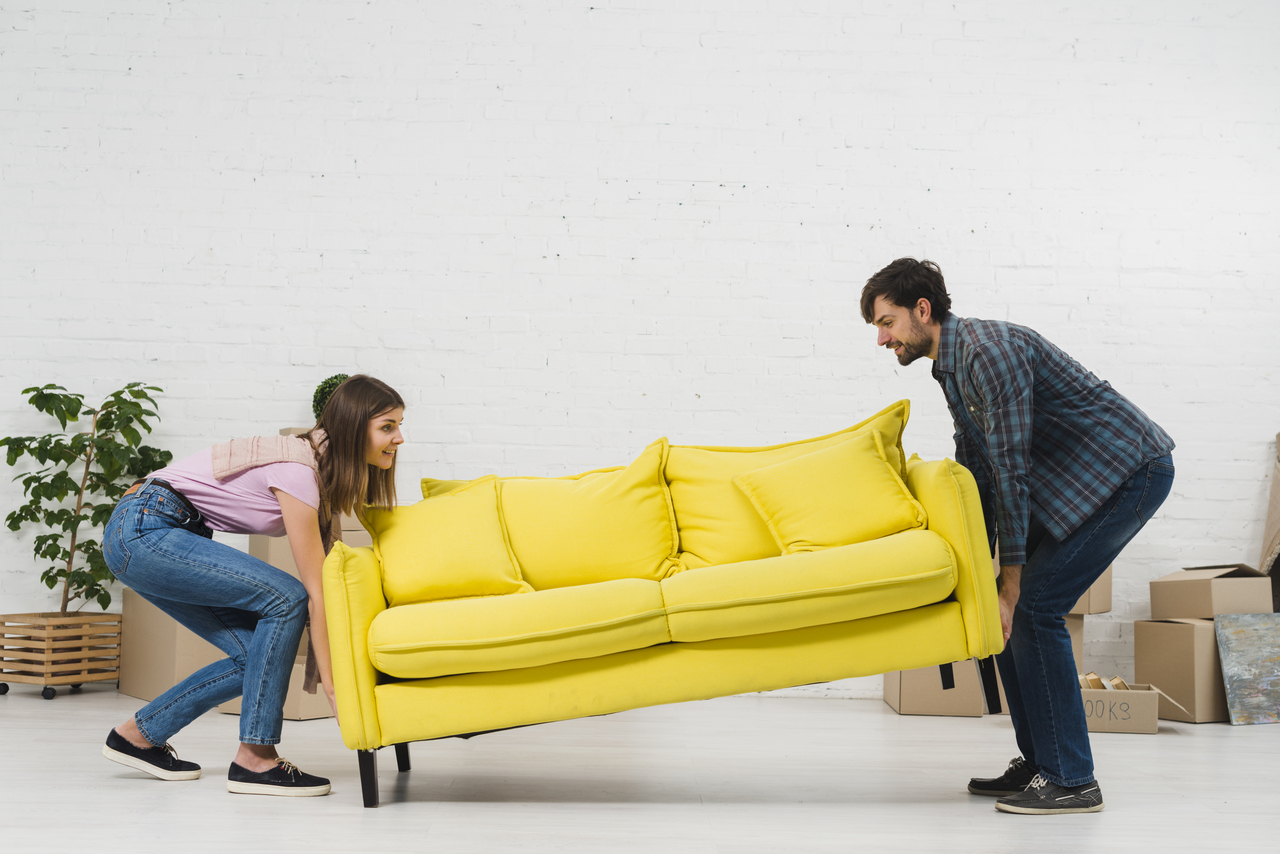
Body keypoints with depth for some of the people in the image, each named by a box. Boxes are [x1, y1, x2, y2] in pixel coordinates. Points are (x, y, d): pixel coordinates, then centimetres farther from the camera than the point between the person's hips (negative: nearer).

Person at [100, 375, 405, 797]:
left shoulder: (327, 473, 6)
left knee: (262, 656, 1)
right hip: (143, 529, -10)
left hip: (164, 539, 10)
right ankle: (254, 759, -12)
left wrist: (322, 662, 0)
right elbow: (315, 589, -21)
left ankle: (139, 735, 17)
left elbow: (326, 573, 5)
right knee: (285, 598, -19)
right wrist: (333, 683, -18)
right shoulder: (297, 471, -22)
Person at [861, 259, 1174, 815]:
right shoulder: (953, 369, 10)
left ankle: (1071, 781, -8)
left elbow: (1011, 471, -24)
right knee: (1010, 607, 5)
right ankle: (1039, 765, 14)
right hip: (1070, 485, 10)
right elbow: (977, 477, 15)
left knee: (1032, 608, -15)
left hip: (1129, 472, -10)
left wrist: (1010, 585, -22)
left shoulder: (989, 350, -22)